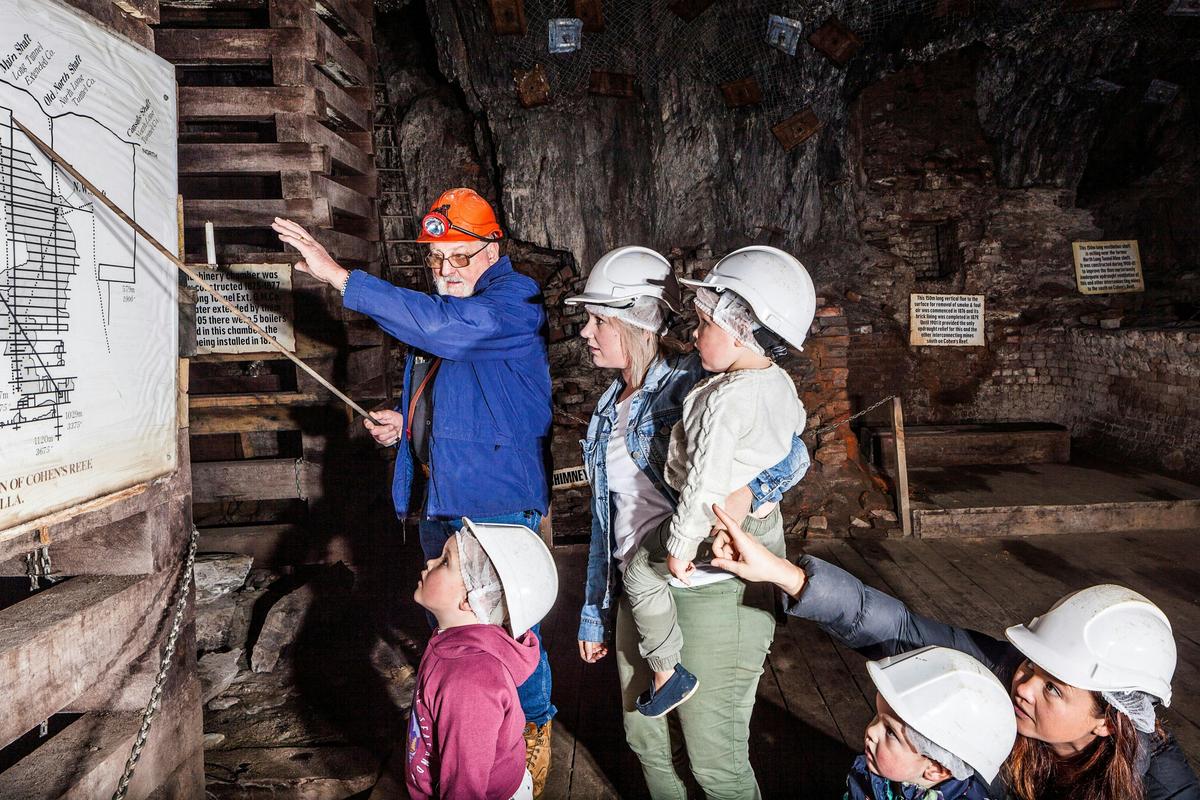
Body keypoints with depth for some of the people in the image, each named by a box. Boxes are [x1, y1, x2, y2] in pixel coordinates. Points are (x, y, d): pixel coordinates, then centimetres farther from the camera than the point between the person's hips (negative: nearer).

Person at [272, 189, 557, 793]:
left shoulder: (515, 301, -13)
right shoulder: (439, 308, 14)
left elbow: (440, 327, -32)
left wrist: (338, 276, -31)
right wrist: (404, 424, 6)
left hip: (497, 499, -9)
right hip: (439, 494, 9)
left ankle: (534, 727, 25)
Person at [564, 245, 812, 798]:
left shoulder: (692, 385, -14)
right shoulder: (609, 408, 10)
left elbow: (791, 452, -20)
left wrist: (745, 491, -39)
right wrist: (596, 613, 18)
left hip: (709, 594, -8)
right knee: (645, 740, 22)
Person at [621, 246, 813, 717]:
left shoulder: (723, 399, -29)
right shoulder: (782, 384, -1)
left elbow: (706, 483, -29)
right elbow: (795, 424, 21)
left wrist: (680, 546, -20)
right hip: (766, 524, 9)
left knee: (641, 571, 5)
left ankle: (667, 671, 12)